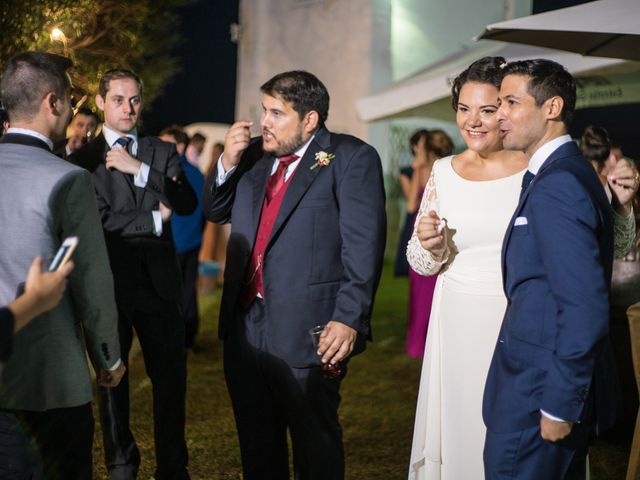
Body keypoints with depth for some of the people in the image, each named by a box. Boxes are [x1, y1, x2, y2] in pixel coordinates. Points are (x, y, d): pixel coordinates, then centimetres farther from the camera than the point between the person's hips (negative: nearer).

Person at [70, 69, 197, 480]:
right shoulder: (85, 158, -2)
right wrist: (155, 218, -9)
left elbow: (188, 203, -6)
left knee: (171, 377, 4)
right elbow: (99, 221, -14)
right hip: (110, 285, -2)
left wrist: (140, 169, -15)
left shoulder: (163, 152, 9)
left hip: (159, 281, 2)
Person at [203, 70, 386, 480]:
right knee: (257, 445, 18)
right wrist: (228, 163, 1)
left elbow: (364, 245, -14)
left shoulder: (351, 158, -8)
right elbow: (215, 212, 19)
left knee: (315, 447, 7)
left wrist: (349, 319, -20)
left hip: (307, 333, -6)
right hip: (245, 327, 6)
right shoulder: (254, 155, 11)